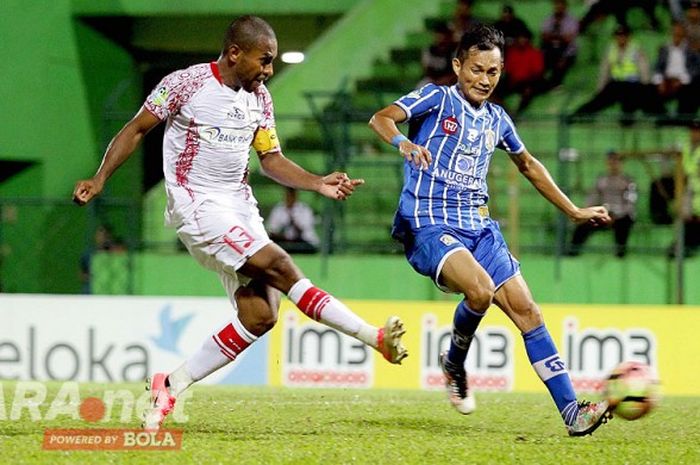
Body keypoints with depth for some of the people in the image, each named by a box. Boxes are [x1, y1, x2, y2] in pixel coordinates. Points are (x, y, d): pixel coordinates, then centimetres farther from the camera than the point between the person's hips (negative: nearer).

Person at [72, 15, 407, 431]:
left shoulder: (259, 98, 10)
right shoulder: (186, 84, -8)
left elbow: (272, 159, 14)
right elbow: (137, 130, 0)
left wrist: (318, 183, -2)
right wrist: (100, 179, -7)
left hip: (240, 207, 7)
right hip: (197, 205, -7)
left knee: (260, 315, -5)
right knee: (279, 266, -22)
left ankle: (172, 385, 6)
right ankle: (375, 337, -21)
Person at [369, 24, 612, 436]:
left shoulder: (497, 120, 15)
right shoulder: (437, 99, -1)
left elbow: (528, 164, 33)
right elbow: (381, 118, -18)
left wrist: (574, 211, 34)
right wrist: (404, 143, -41)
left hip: (479, 228, 6)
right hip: (429, 226, -6)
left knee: (526, 309, -6)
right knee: (480, 289, -32)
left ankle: (572, 411, -8)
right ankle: (454, 363, -2)